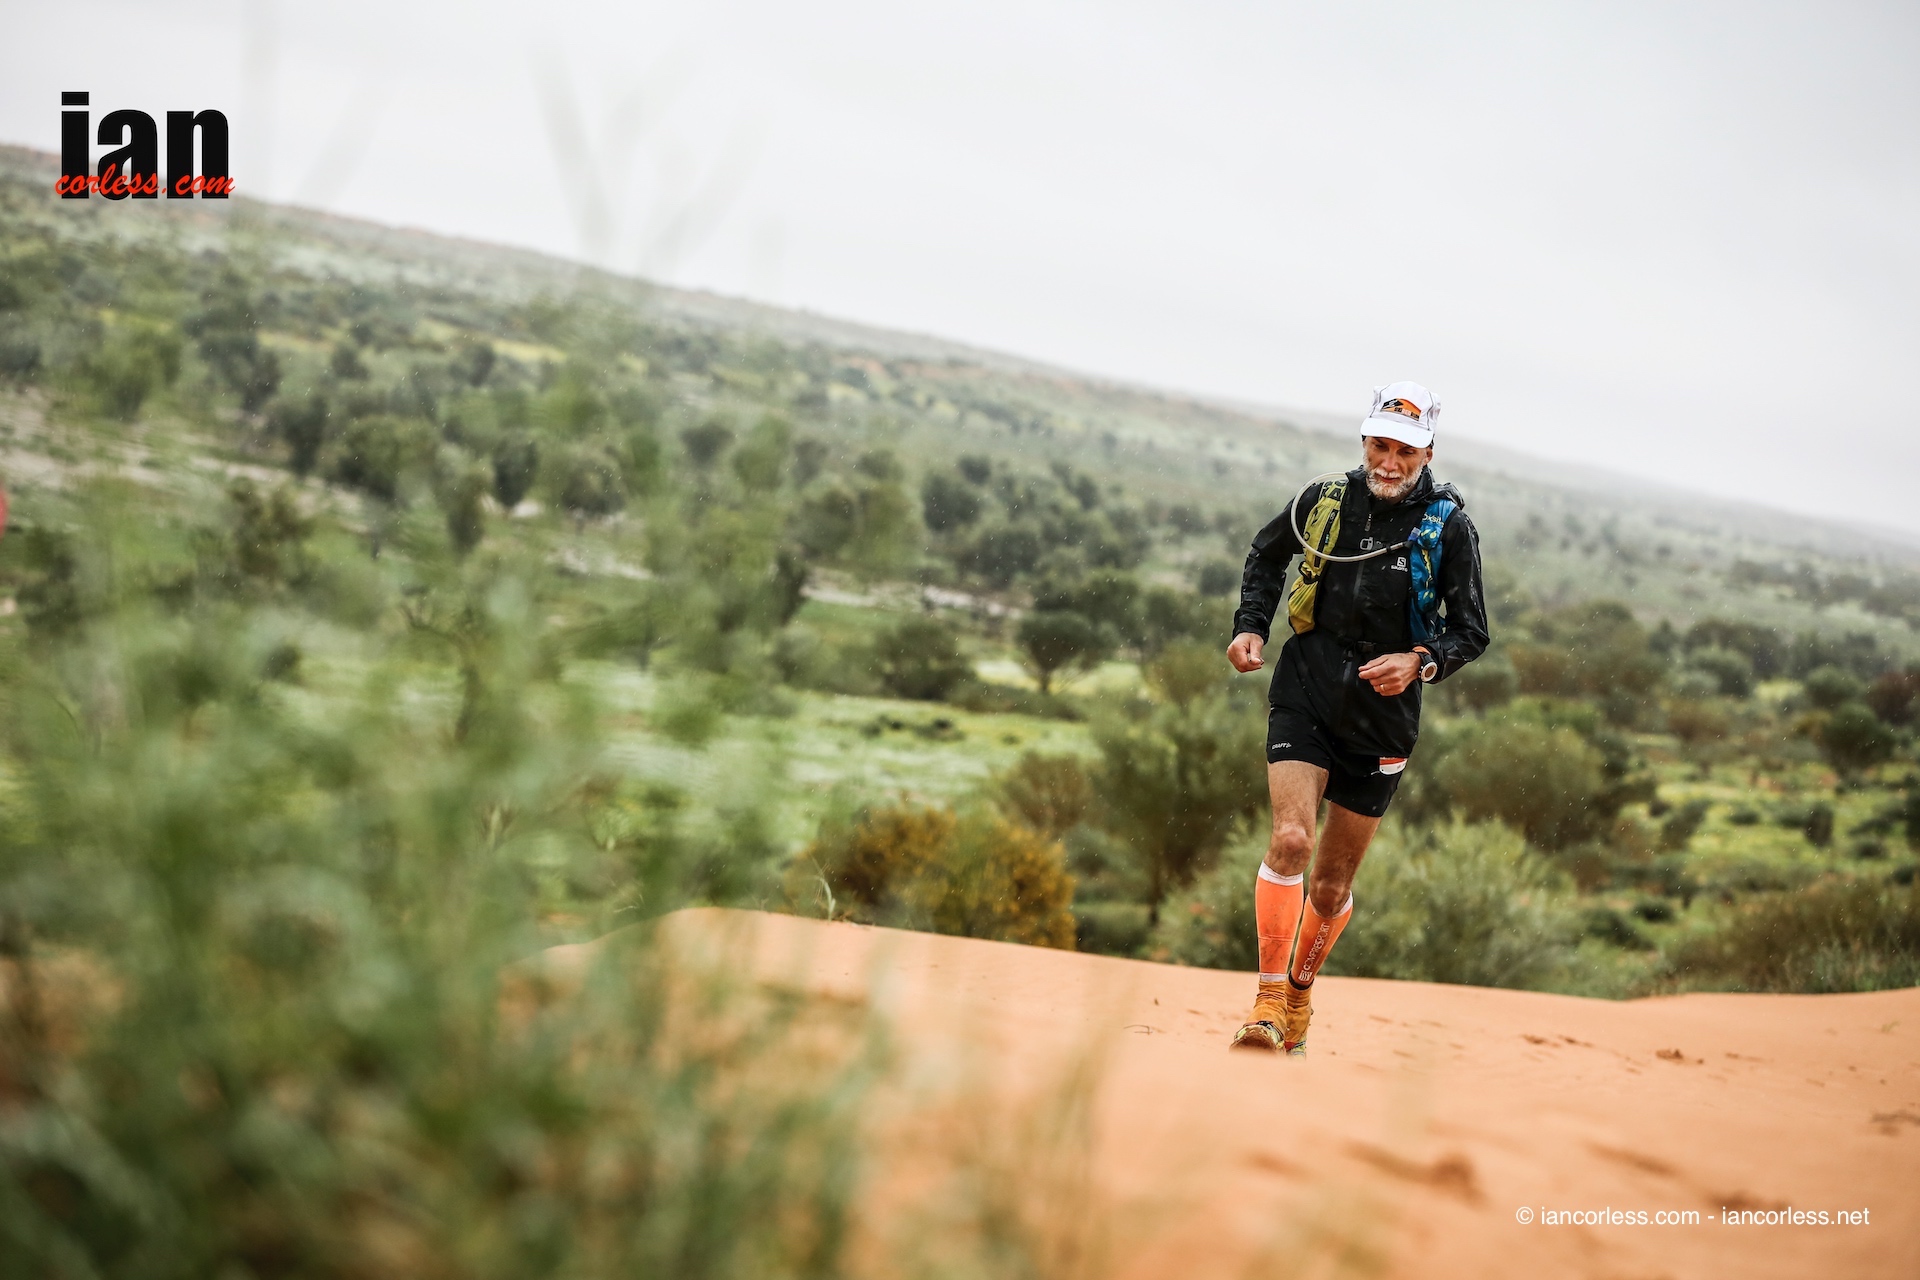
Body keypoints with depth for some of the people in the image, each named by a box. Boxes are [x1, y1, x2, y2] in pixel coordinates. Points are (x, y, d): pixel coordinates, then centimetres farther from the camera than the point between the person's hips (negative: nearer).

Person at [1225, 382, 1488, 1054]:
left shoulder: (1449, 526, -5)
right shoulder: (1322, 501, -1)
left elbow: (1471, 632, 0)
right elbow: (1266, 555, 19)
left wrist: (1421, 661, -19)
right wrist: (1250, 626, 5)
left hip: (1382, 718, 0)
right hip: (1304, 698, 0)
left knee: (1333, 883, 7)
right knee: (1290, 838, -20)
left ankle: (1301, 986, 34)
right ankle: (1268, 1001, -12)